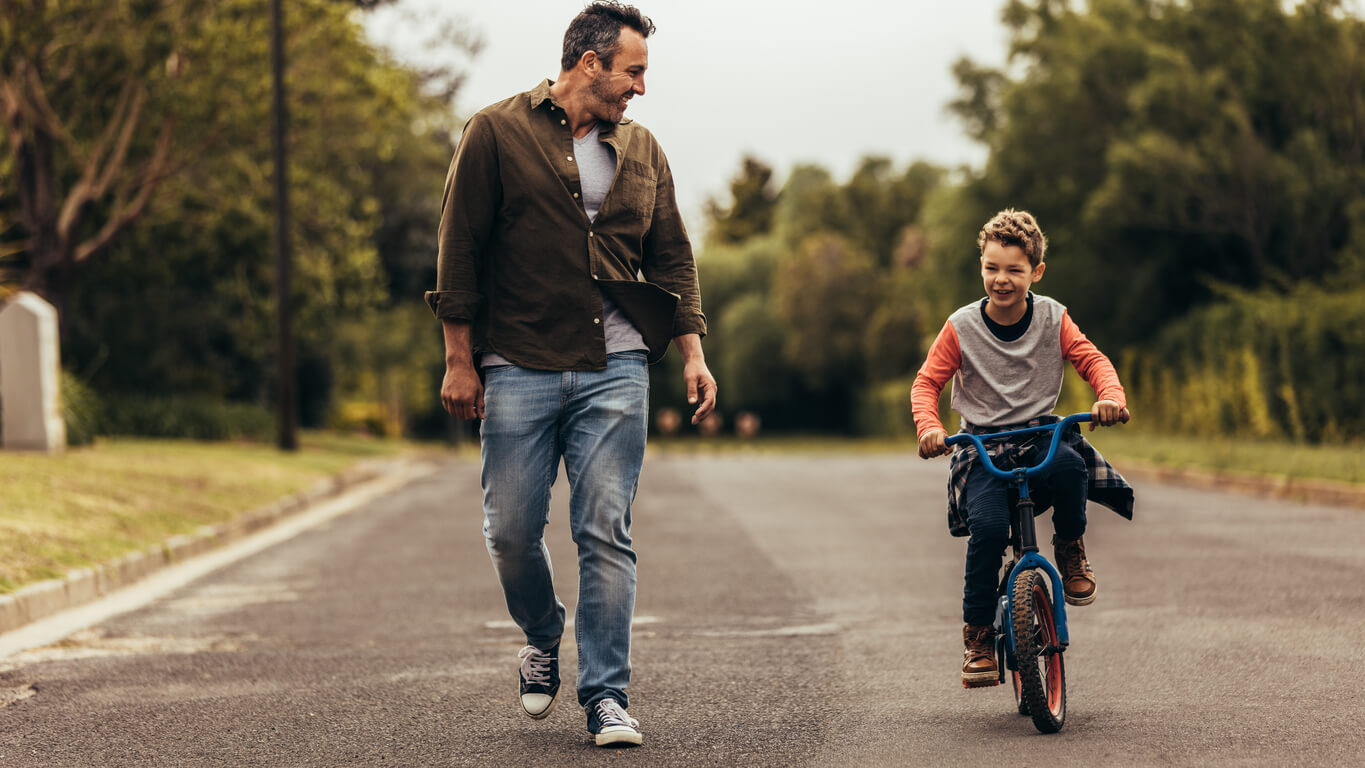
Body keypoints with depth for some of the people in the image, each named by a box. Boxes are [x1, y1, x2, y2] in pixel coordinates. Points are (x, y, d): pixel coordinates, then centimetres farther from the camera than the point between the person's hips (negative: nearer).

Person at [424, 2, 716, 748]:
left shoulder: (642, 152, 14)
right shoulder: (497, 134, 0)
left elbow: (672, 257, 17)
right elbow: (460, 248, -1)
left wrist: (692, 351, 6)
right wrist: (459, 358, -3)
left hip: (614, 368, 2)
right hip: (519, 369, -2)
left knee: (606, 532, -3)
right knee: (511, 531, 0)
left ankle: (606, 695, 1)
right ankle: (543, 640, 29)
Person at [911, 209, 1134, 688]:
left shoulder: (1053, 318, 1)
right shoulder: (961, 328, -4)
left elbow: (1092, 360, 3)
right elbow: (927, 383, 1)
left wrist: (1111, 395, -19)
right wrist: (929, 427, -18)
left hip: (1041, 434, 1)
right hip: (983, 448, -1)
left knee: (1070, 465, -35)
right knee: (988, 526, -27)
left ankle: (1071, 553, -5)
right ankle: (978, 637, -10)